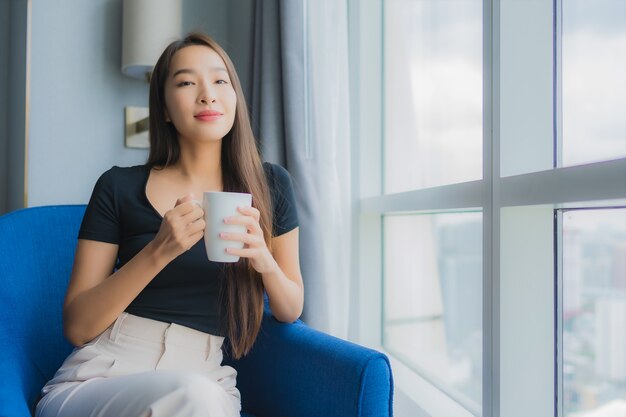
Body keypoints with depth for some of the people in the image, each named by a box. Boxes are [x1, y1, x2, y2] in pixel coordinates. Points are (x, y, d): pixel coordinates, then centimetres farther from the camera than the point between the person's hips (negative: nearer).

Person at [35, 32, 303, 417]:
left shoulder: (270, 184, 4)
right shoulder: (119, 188, 0)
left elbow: (291, 310, 8)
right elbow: (77, 326, -2)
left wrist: (265, 261, -14)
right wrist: (158, 252, -17)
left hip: (206, 380, 2)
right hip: (100, 375, -1)